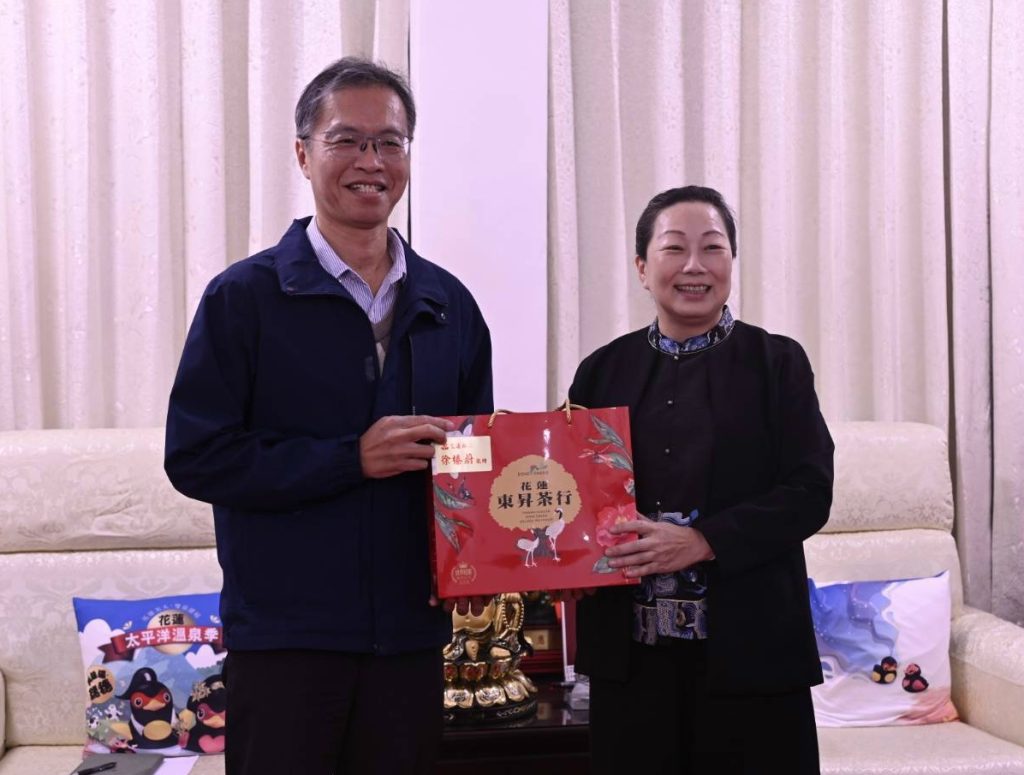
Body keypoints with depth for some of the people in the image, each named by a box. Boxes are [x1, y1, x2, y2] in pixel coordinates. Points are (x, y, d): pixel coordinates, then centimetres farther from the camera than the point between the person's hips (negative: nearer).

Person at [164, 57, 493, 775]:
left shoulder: (448, 304, 8)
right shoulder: (245, 296, -5)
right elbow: (196, 458, -10)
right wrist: (351, 458, -18)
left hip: (411, 631, 4)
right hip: (283, 631, -4)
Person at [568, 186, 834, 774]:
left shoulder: (777, 362, 3)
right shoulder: (604, 371, 10)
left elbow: (810, 493, -5)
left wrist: (702, 541, -16)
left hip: (748, 648, -2)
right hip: (630, 652, 2)